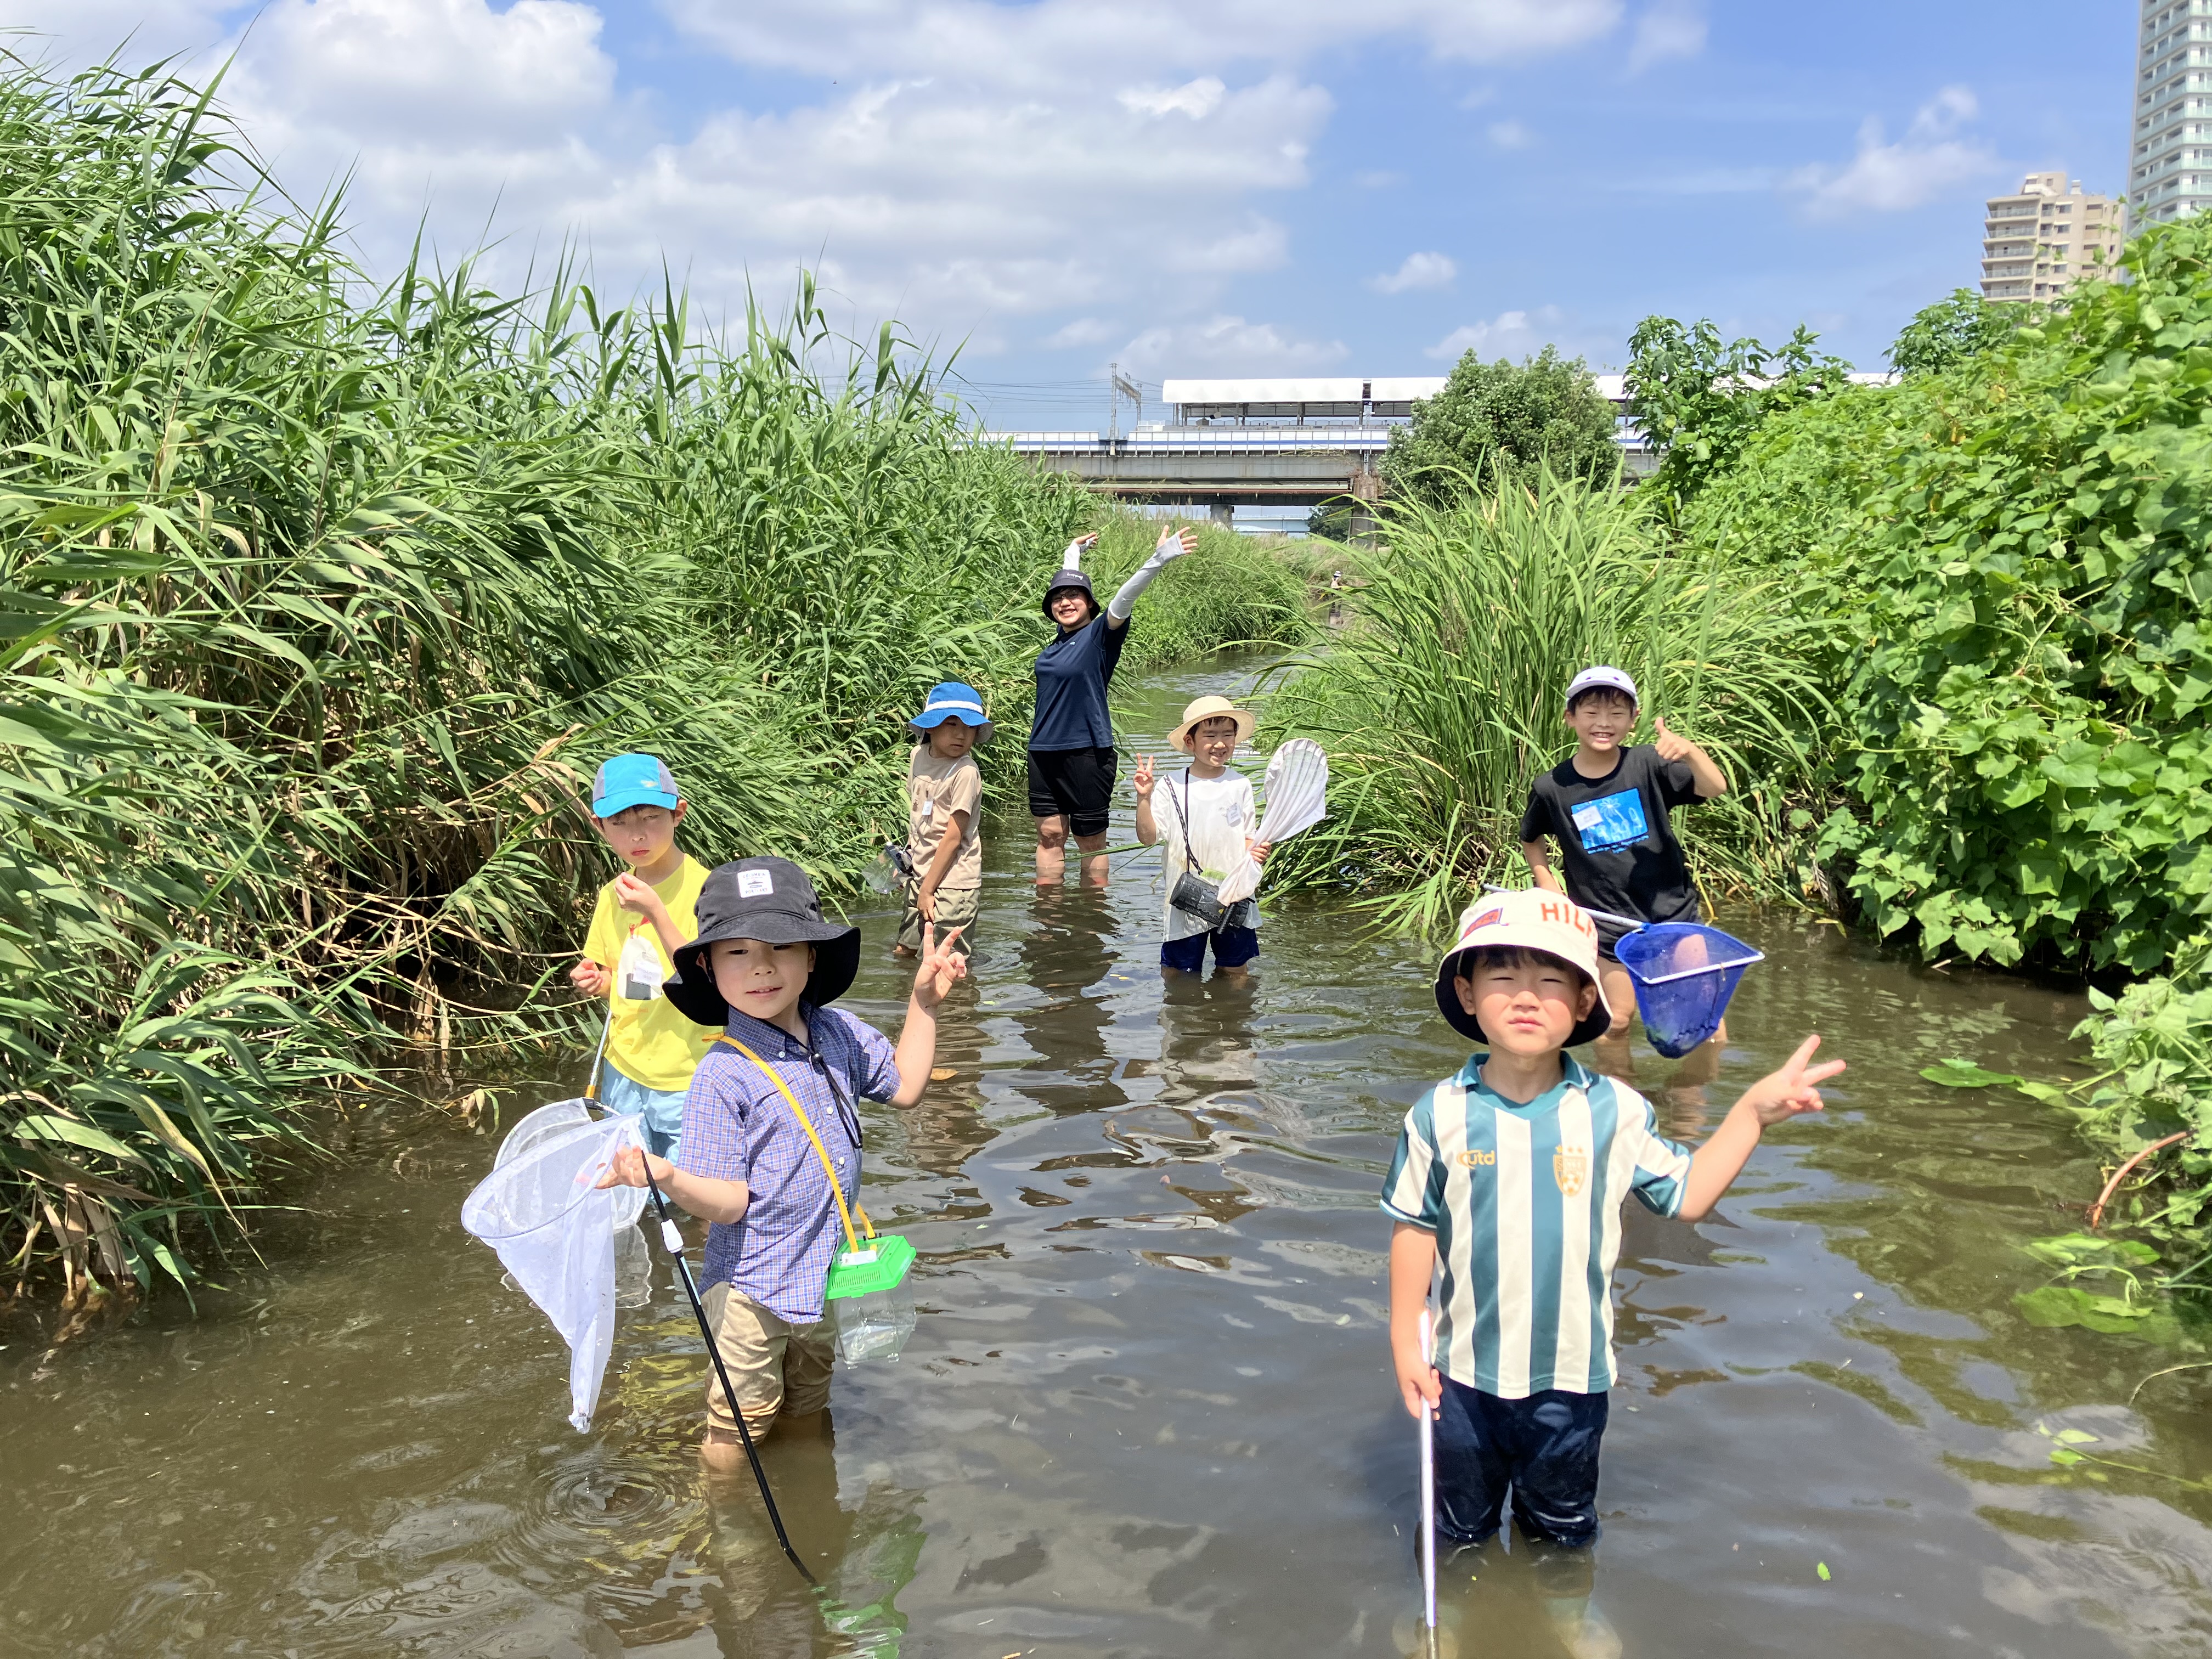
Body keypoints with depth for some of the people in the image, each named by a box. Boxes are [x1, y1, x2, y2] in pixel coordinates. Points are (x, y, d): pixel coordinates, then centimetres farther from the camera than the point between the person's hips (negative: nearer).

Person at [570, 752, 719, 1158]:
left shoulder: (702, 888, -16)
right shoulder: (612, 895, 4)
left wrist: (656, 912, -29)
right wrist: (596, 981, -4)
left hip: (686, 1082, -6)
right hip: (623, 1075, 6)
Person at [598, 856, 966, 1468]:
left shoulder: (840, 1034, -2)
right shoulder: (723, 1076, -21)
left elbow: (904, 1087, 13)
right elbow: (730, 1201, -21)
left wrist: (924, 1002, 8)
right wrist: (667, 1177, -40)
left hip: (824, 1276, 6)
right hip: (750, 1291, -6)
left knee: (809, 1416, 24)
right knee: (736, 1433, 7)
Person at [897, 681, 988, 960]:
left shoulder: (966, 772, -19)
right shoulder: (919, 755, 4)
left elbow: (953, 837, -18)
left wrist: (928, 890, -15)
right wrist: (907, 856, 15)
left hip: (952, 881, -8)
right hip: (922, 874, 8)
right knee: (904, 952, 16)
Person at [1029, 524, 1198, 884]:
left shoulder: (1100, 635, -7)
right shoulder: (1061, 635, 9)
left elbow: (1125, 598, -24)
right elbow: (1064, 584, 28)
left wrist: (1158, 560, -38)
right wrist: (1073, 553, 43)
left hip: (1087, 753, -6)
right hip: (1044, 751, 6)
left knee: (1091, 840, 3)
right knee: (1049, 832, 9)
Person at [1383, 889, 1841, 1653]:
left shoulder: (1612, 1111, -11)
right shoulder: (1441, 1115, -13)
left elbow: (1685, 1195, -3)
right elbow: (1414, 1229, -5)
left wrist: (1753, 1112, -10)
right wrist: (1405, 1345, -4)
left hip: (1570, 1374, 0)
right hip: (1464, 1369, 0)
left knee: (1563, 1530, 24)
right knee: (1458, 1532, 22)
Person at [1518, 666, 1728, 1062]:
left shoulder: (1648, 764, -8)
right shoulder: (1552, 788, -6)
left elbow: (1716, 788, -20)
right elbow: (1530, 840, 14)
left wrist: (1689, 750, -38)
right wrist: (1546, 881, -1)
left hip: (1674, 911, 0)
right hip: (1609, 927, 0)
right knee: (1614, 1023, 8)